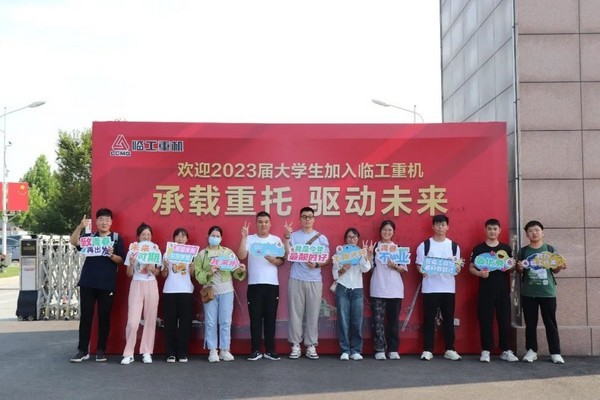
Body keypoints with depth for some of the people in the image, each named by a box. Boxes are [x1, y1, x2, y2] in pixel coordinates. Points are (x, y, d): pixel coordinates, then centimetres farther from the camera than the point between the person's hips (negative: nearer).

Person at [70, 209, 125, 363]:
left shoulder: (116, 238, 5)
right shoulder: (89, 237, 10)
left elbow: (121, 260, 1)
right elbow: (73, 242, -8)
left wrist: (111, 255, -19)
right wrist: (80, 226, -24)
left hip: (107, 284, -2)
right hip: (87, 283, 2)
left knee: (104, 317, 3)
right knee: (85, 316, 3)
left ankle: (101, 350, 11)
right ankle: (83, 350, 8)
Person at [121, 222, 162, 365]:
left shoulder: (156, 251, 7)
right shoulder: (132, 251, 3)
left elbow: (158, 272, 9)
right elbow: (129, 274, 4)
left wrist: (152, 268, -11)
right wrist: (131, 263, -14)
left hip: (151, 286, 2)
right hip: (136, 286, -1)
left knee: (150, 320, 1)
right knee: (132, 321, -9)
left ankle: (147, 352, 8)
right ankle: (128, 353, 0)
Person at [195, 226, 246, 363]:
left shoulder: (228, 252, 8)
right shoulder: (202, 254, 6)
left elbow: (235, 271, 3)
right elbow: (198, 275, -2)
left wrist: (241, 270, -18)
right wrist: (209, 273, -19)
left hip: (226, 291, 0)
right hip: (210, 291, 0)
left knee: (225, 321, 1)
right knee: (210, 322, 1)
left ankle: (225, 350, 9)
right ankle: (212, 351, 8)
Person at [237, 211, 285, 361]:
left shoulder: (276, 240, 9)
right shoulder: (249, 239, 3)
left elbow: (282, 261, 5)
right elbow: (241, 256, -11)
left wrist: (273, 260, -16)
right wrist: (244, 237, -16)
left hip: (272, 284, 1)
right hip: (254, 284, -1)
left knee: (270, 318, 4)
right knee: (255, 318, 1)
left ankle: (270, 350, 12)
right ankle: (255, 350, 8)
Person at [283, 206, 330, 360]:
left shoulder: (322, 238, 9)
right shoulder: (293, 236, 6)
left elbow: (327, 259, 6)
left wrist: (316, 264, -14)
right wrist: (286, 237, -13)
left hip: (314, 280, 1)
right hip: (296, 279, -1)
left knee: (313, 313, 2)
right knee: (295, 312, 1)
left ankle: (311, 346, 10)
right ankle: (295, 345, 8)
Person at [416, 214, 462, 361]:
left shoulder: (454, 246, 8)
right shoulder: (424, 245, 1)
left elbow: (458, 266, 12)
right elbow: (419, 265, 2)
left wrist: (458, 269, -11)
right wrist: (422, 271, -20)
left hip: (448, 288, 2)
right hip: (429, 288, -2)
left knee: (448, 319, 7)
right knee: (429, 319, 2)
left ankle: (450, 350, 16)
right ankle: (427, 350, 7)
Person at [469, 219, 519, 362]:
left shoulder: (506, 248, 8)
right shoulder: (478, 248, 2)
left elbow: (513, 266, 15)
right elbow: (471, 268, 2)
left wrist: (509, 268, -7)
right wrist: (479, 273, -18)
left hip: (503, 290, 2)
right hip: (485, 290, -2)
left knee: (505, 320, 5)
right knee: (485, 320, 0)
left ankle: (506, 350, 14)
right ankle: (486, 351, 7)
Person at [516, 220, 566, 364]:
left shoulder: (550, 249, 3)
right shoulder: (523, 251, 4)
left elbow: (555, 270, 7)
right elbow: (519, 271, 8)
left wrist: (560, 267, -14)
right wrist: (519, 268, -14)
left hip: (547, 292, -1)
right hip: (528, 292, 1)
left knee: (550, 323, 2)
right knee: (530, 323, 6)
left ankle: (555, 352, 8)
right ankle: (531, 350, 14)